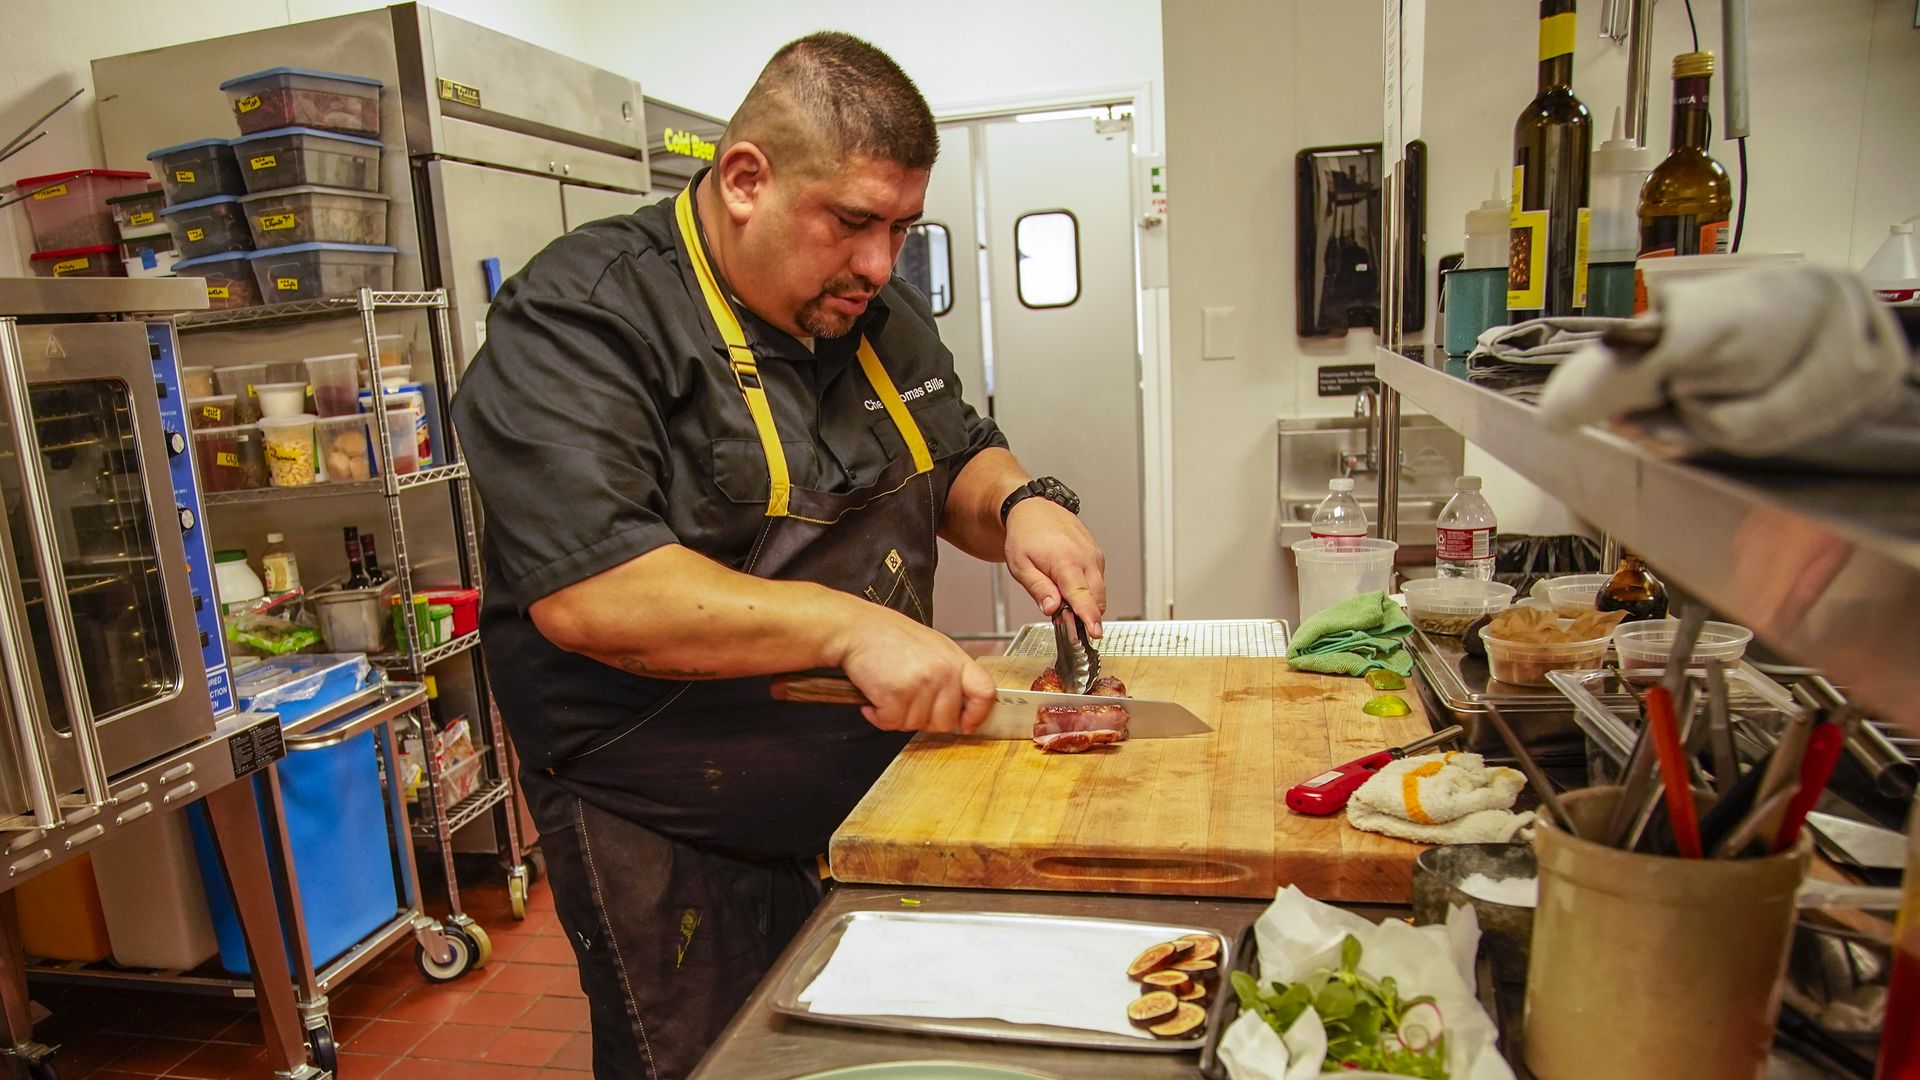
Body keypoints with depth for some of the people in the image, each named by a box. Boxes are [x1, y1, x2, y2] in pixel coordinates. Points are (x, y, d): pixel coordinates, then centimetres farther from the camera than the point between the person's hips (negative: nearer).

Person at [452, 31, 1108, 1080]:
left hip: (874, 810, 7)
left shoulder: (881, 313, 6)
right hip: (675, 857, -7)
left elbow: (959, 461, 16)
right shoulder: (579, 320, -17)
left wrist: (1020, 504, -7)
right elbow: (584, 594, -27)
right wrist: (850, 624, -31)